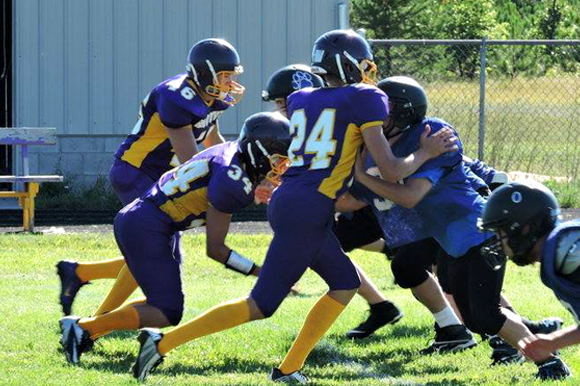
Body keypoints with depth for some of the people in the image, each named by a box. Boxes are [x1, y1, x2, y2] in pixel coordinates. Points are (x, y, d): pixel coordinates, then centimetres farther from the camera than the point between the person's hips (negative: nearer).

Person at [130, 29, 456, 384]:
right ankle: (163, 342, -10)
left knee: (345, 285, 21)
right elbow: (391, 169, -1)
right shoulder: (364, 99, -2)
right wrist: (427, 153, 14)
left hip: (286, 200, 8)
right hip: (308, 213, -8)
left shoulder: (301, 99, 16)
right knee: (261, 306, -5)